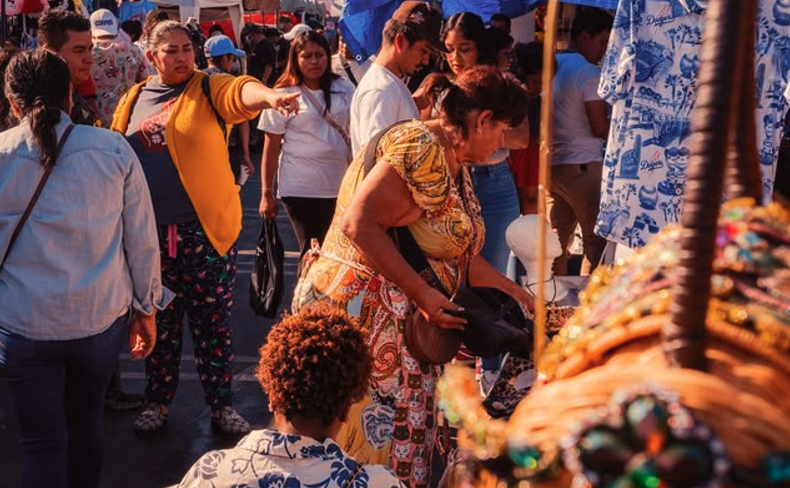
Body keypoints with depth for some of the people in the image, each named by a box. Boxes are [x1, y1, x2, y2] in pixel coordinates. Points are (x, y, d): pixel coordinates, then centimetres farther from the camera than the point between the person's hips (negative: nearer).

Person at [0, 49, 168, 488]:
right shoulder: (113, 149, -4)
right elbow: (142, 239, 0)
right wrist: (146, 308, 11)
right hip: (102, 316, 2)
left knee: (41, 443, 7)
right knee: (87, 419, 22)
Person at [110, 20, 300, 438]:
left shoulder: (207, 89, -3)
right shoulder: (133, 100, 7)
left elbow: (240, 91, -26)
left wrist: (268, 95, -48)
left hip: (206, 229, -2)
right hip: (151, 232, 3)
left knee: (213, 323, 5)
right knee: (160, 323, 12)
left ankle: (221, 405, 18)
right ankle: (157, 403, 27)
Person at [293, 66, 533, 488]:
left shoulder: (456, 166, 13)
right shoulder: (422, 147, -18)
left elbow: (460, 255, 21)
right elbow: (359, 223, -27)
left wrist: (514, 292, 24)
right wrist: (422, 293, -25)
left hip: (397, 321, 10)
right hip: (359, 307, -10)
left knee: (406, 429, 13)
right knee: (366, 436, -4)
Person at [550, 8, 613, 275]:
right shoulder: (589, 72, -11)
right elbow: (600, 128, -12)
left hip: (550, 164, 7)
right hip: (582, 165, -7)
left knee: (557, 240, 12)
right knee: (596, 240, -1)